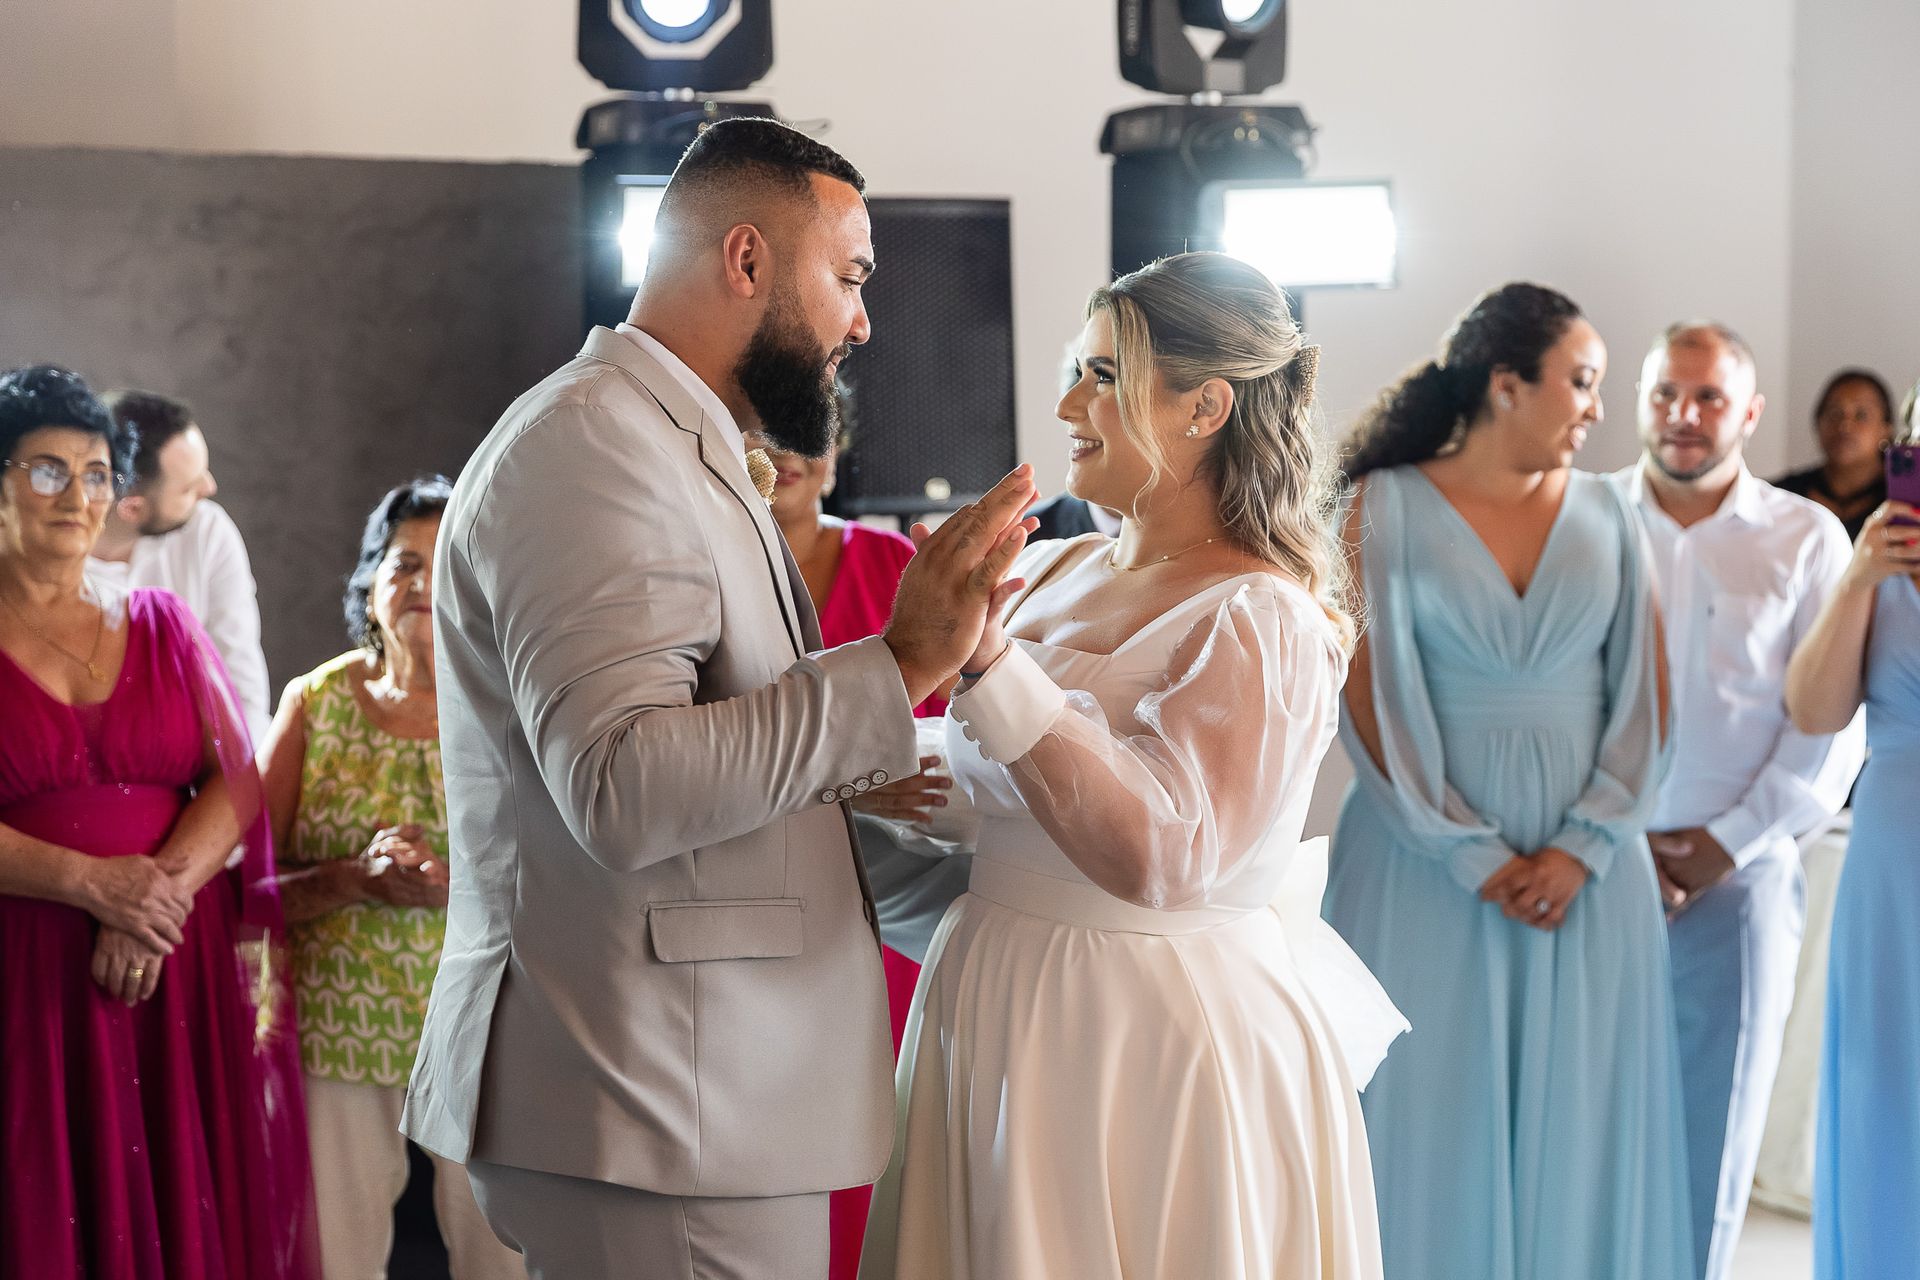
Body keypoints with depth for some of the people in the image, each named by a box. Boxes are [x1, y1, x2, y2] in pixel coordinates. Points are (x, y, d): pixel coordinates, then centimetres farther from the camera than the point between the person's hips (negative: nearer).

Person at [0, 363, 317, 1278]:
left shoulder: (161, 624, 13)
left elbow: (237, 781, 4)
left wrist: (161, 891, -13)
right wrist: (90, 883, -18)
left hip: (176, 971, 3)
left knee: (182, 1206, 3)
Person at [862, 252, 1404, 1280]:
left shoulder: (1259, 625, -15)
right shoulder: (1050, 575, 7)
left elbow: (1158, 852, -29)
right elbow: (978, 798, 18)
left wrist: (986, 658, -31)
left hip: (1156, 1050, -7)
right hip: (999, 1023, 7)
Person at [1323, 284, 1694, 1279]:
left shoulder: (1605, 514, 7)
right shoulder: (1386, 507, -4)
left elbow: (1643, 693, 4)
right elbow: (1374, 700, -8)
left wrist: (1584, 846, -9)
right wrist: (1475, 859, -12)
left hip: (1585, 868, 3)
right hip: (1427, 859, -3)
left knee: (1576, 1135, 7)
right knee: (1435, 1131, 3)